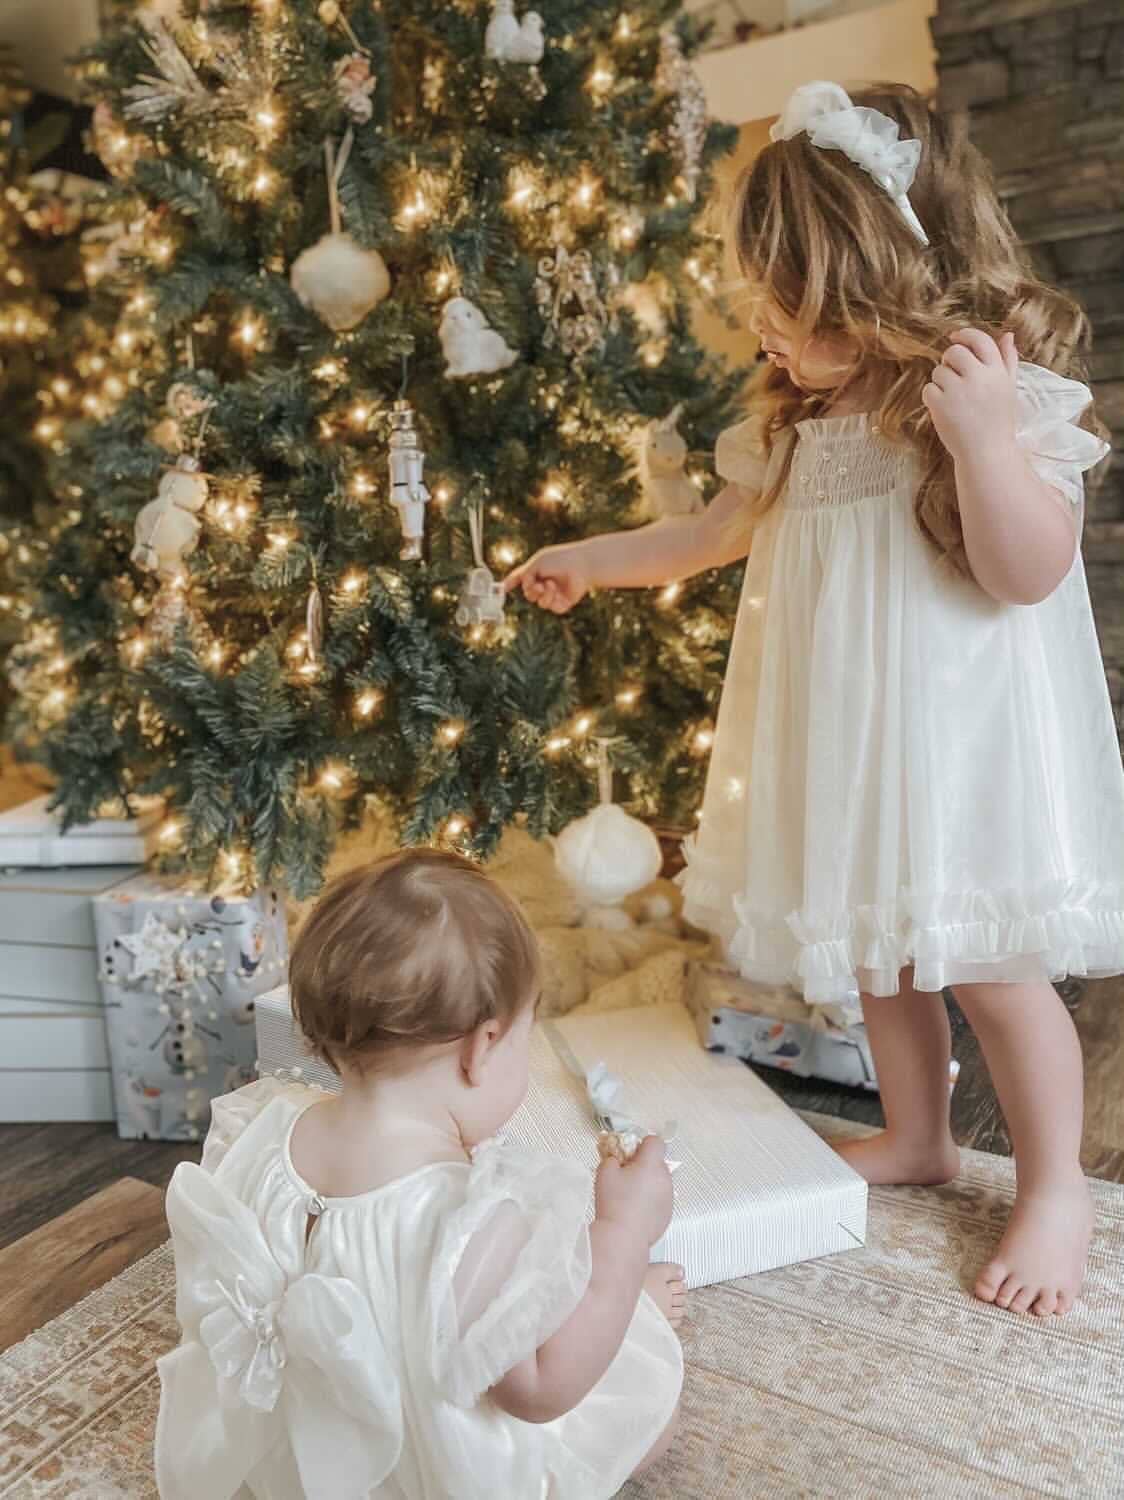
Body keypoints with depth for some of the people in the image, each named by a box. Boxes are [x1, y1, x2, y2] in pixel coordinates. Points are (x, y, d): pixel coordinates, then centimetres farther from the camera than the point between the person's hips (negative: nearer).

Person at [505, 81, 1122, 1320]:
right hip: (839, 743, 7)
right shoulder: (795, 417, 6)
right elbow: (718, 530, 19)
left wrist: (982, 436, -33)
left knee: (987, 965, 3)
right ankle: (915, 1136, 40)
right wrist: (589, 562, 24)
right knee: (878, 945, 17)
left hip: (955, 740, -6)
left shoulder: (1003, 397, -14)